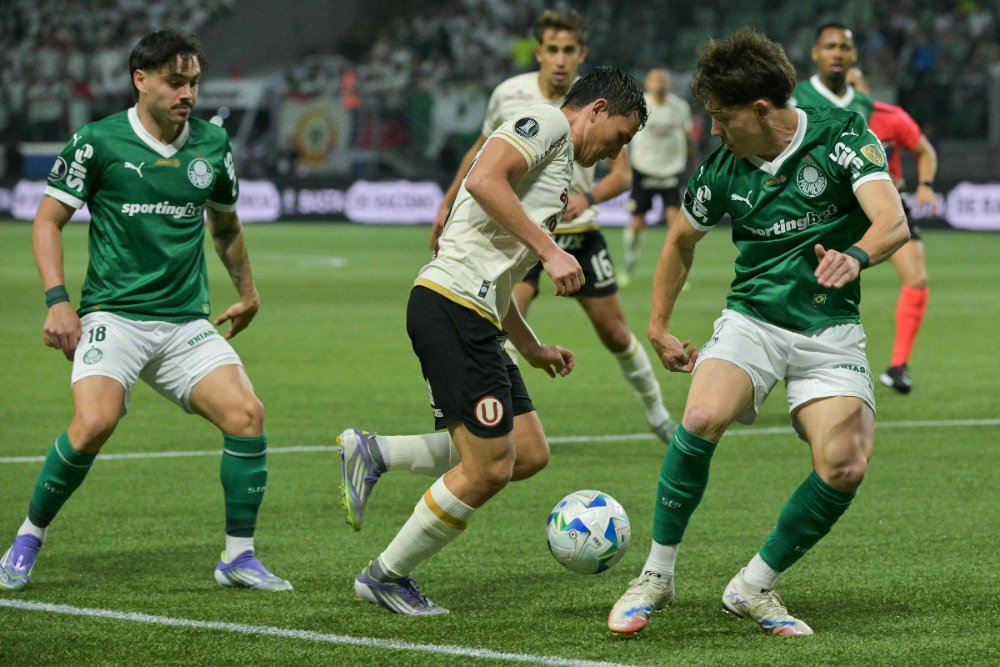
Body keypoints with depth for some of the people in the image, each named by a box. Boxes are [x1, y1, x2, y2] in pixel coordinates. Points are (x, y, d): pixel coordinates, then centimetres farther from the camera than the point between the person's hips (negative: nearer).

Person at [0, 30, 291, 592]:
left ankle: (239, 556, -2)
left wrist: (248, 293, 32)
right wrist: (57, 300, -10)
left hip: (187, 323, 4)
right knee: (95, 423, -26)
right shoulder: (97, 142, -5)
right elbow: (49, 219, 1)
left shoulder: (212, 144, 7)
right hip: (114, 316, -4)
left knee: (247, 414, -15)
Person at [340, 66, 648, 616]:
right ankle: (385, 577, 7)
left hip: (473, 316, 10)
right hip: (452, 307, -10)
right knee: (488, 469, -8)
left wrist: (532, 348, 31)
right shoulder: (547, 123, -2)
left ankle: (372, 453, 9)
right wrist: (549, 250, -20)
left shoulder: (559, 165, 28)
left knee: (528, 454, 6)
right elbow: (484, 180, -20)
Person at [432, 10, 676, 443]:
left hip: (579, 231, 1)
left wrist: (588, 197, -29)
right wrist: (447, 205, 11)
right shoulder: (509, 95, -7)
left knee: (615, 332, 8)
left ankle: (657, 415, 29)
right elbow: (481, 151, 10)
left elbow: (622, 175, -9)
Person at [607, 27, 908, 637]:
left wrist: (854, 256, -44)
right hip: (752, 319, 1)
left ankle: (755, 587, 1)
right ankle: (657, 576, -12)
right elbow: (682, 240, 20)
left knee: (845, 468, -21)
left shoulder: (841, 136, -10)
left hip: (830, 331, -1)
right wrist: (659, 326, 20)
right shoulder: (723, 167, 1)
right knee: (703, 418, -28)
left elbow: (893, 221, -23)